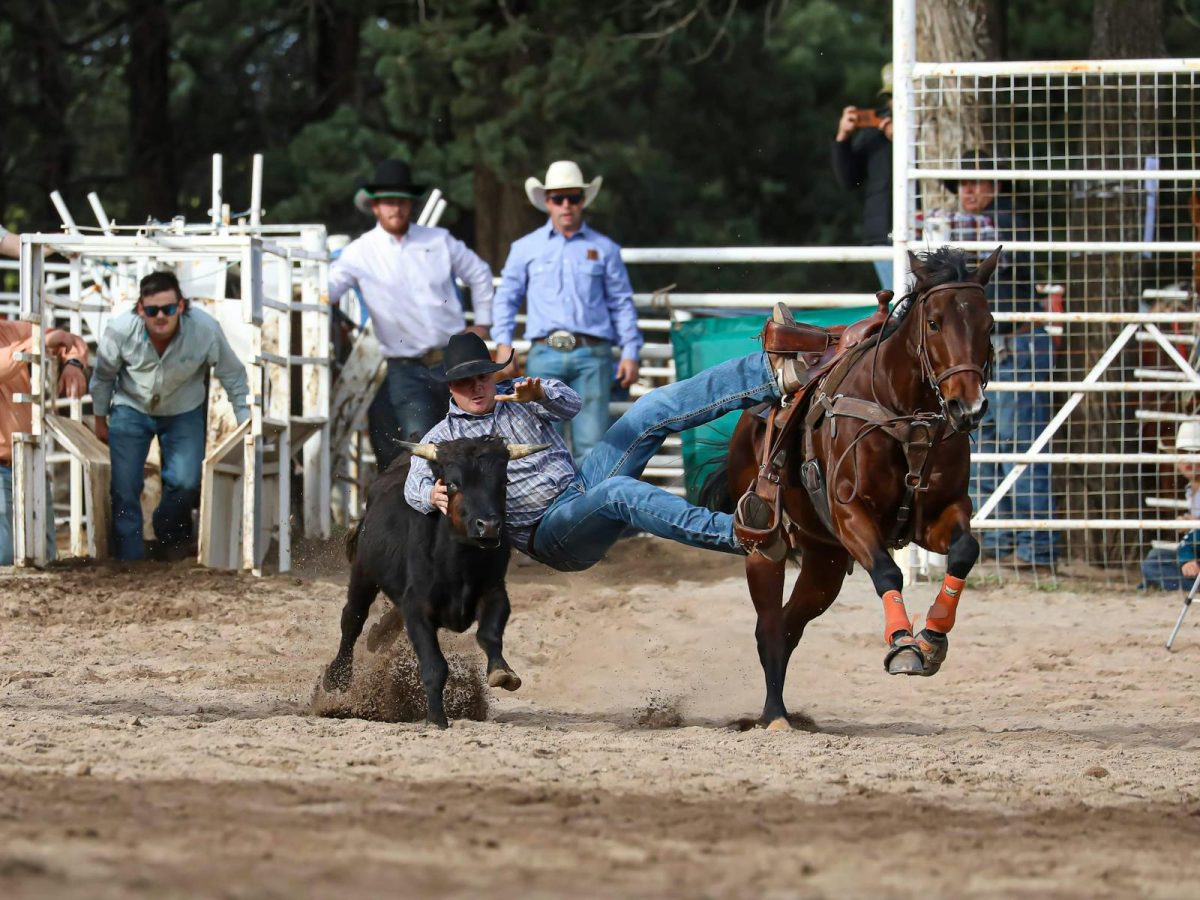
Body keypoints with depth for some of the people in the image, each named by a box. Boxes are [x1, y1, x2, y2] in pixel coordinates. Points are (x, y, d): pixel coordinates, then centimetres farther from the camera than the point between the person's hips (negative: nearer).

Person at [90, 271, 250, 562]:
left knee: (185, 482, -14)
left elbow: (233, 377, -12)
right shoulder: (120, 330, -26)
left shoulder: (205, 329, -29)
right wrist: (100, 420, 7)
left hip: (184, 413, 0)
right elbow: (103, 376, -5)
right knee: (124, 486, -7)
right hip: (131, 408, 0)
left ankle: (172, 536, 19)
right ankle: (128, 558, 9)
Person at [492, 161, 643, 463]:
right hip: (545, 355, 0)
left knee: (592, 443, -6)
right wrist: (503, 343, 4)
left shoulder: (603, 249, 12)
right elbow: (506, 298, 17)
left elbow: (622, 303, 13)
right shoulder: (526, 248, 13)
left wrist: (630, 352, 6)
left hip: (591, 357, 0)